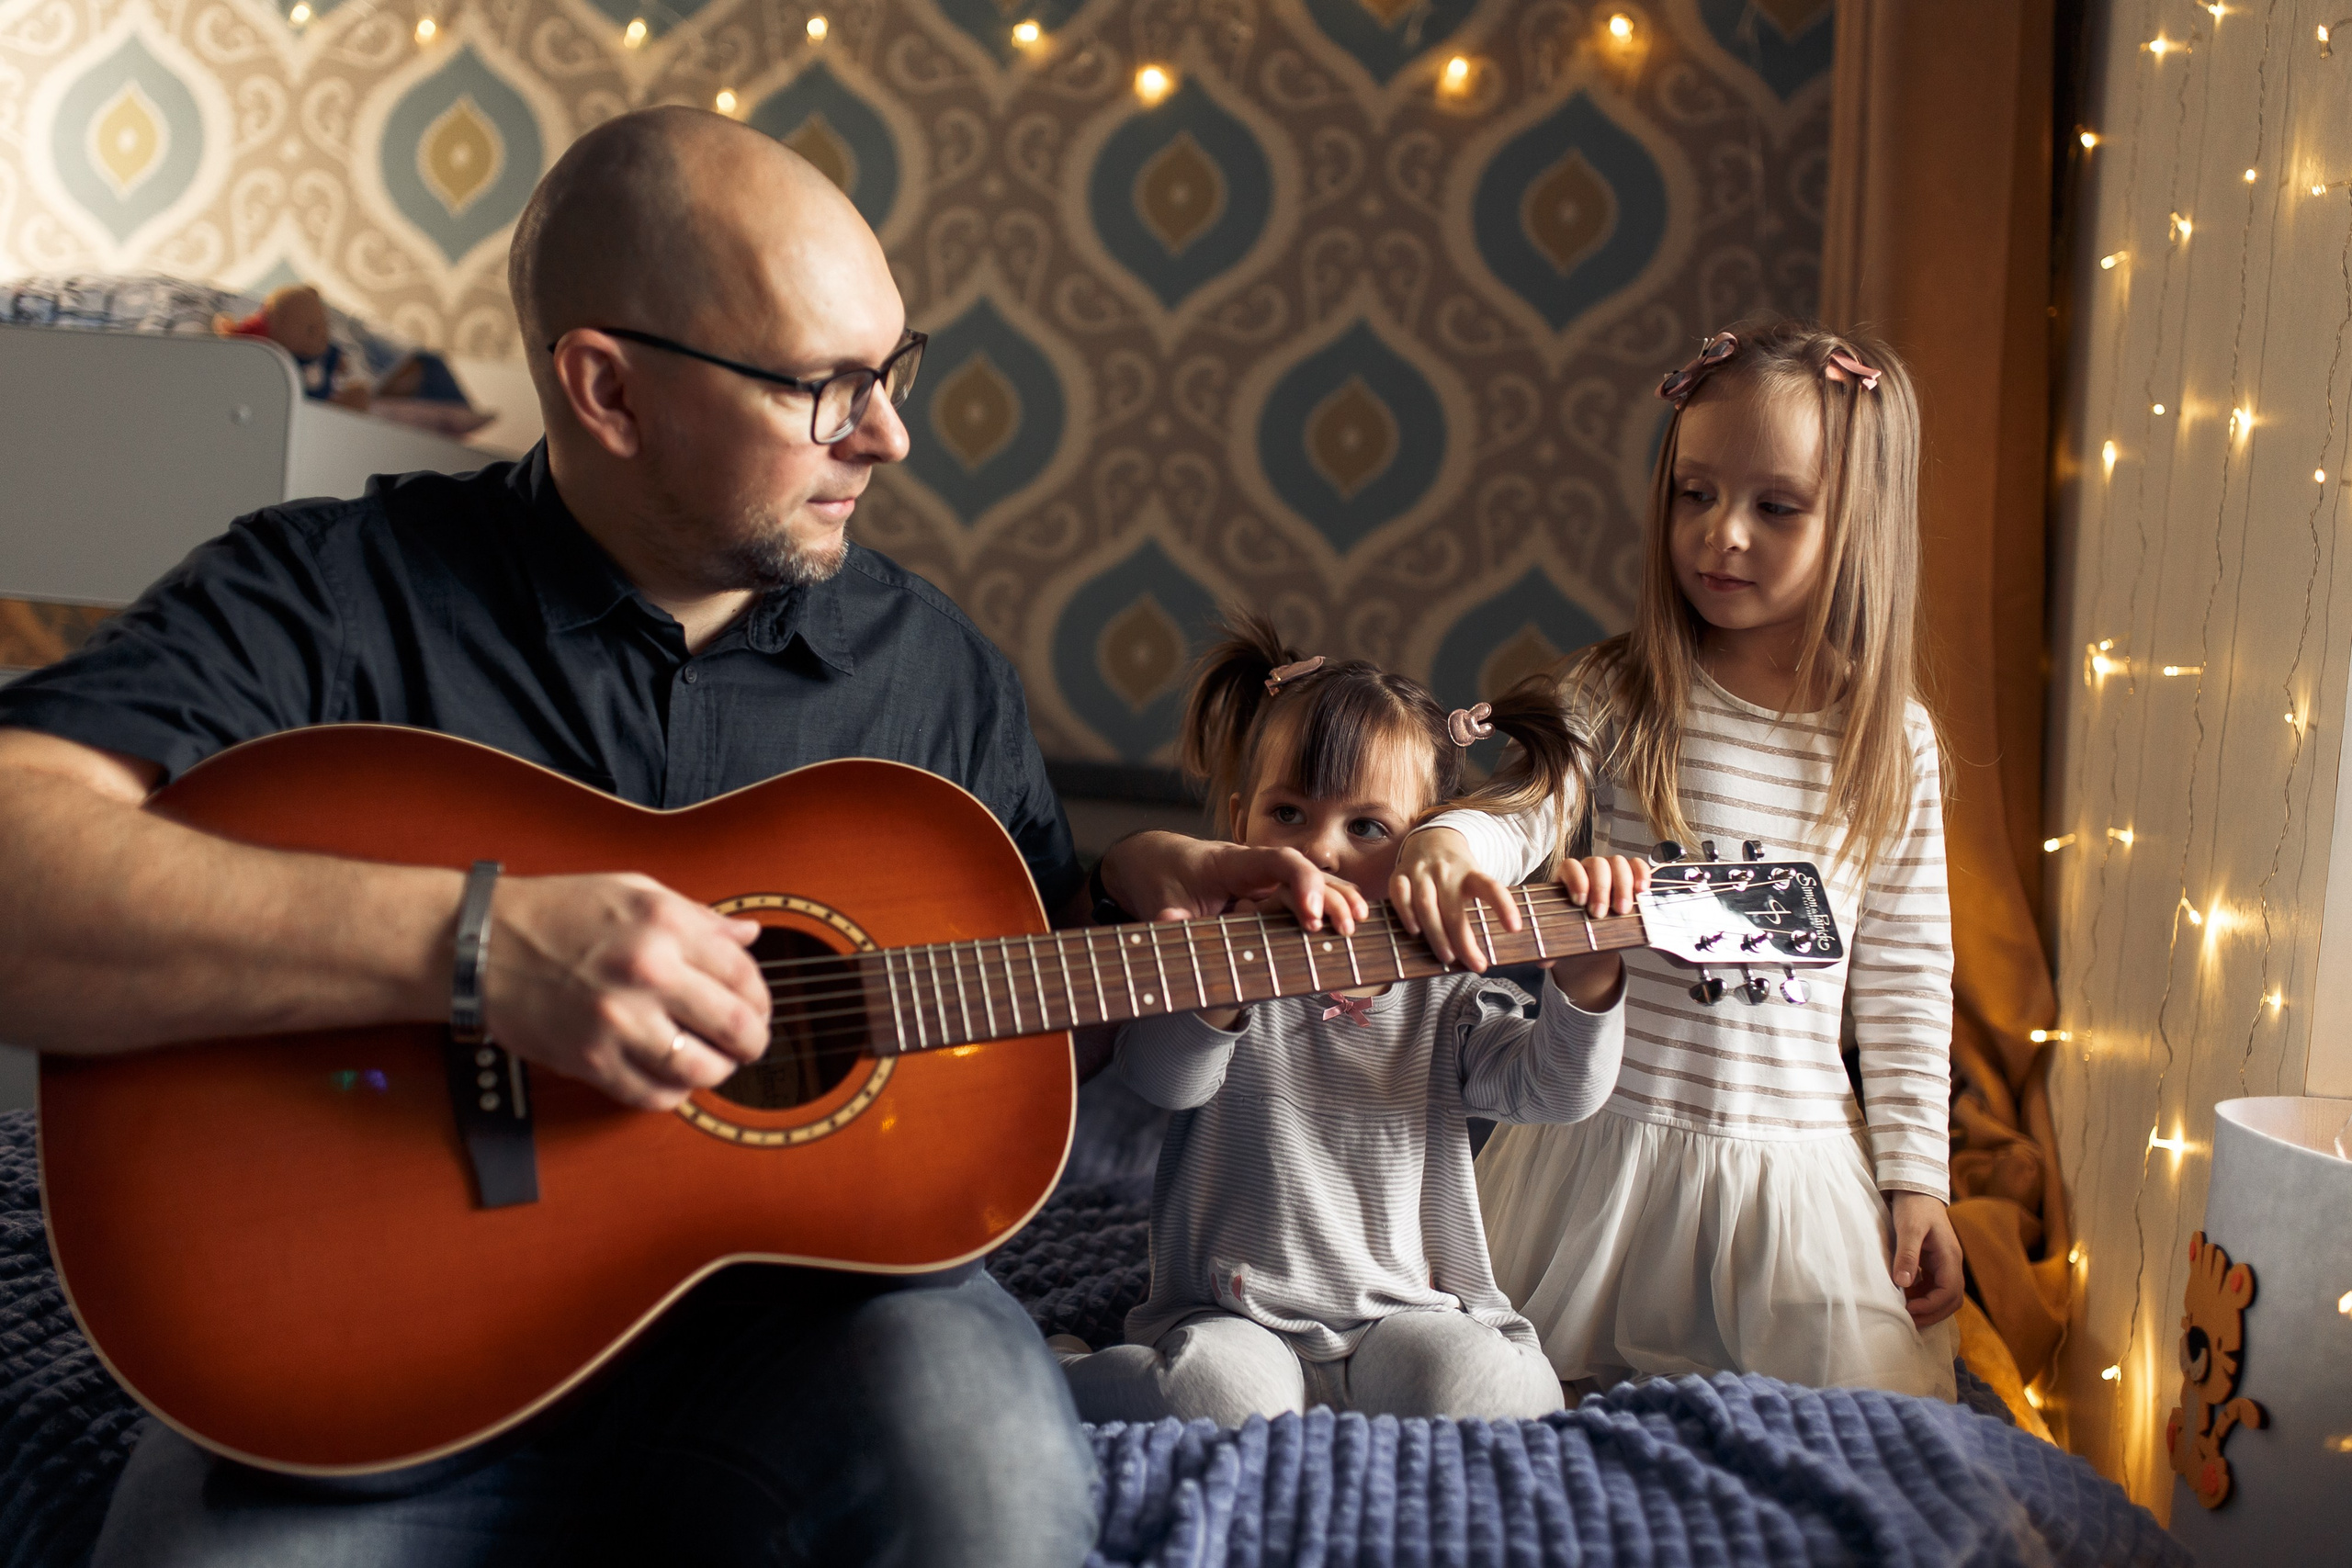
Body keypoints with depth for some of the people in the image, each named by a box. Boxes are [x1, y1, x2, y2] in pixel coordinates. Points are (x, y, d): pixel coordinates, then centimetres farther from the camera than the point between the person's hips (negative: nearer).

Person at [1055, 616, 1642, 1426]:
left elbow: (1555, 1090, -3)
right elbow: (1160, 1078, -18)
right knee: (1225, 1391, -30)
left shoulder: (1443, 999, 8)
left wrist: (1584, 971, -22)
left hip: (1406, 1311, 2)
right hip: (1234, 1313, -1)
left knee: (1474, 1386, -27)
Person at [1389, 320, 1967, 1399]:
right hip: (1608, 1134, -1)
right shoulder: (1622, 695, -5)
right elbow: (1519, 810, -19)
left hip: (1798, 1154, 1)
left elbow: (1905, 979, 4)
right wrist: (1447, 843, -43)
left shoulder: (1894, 740, 0)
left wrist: (1915, 1179, 3)